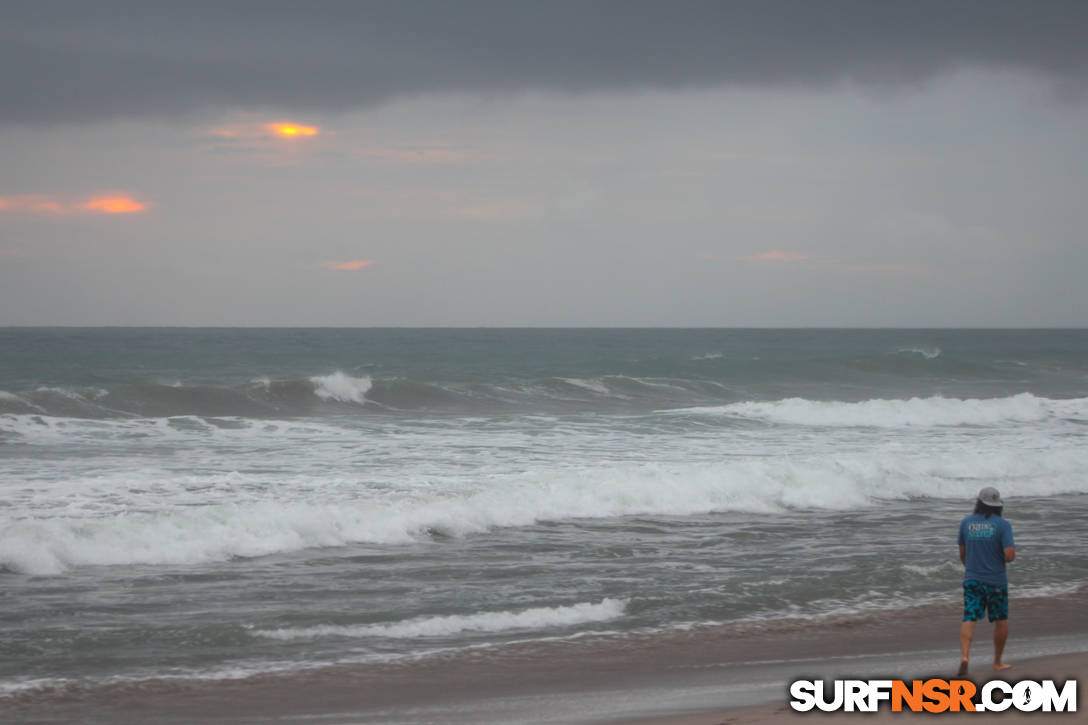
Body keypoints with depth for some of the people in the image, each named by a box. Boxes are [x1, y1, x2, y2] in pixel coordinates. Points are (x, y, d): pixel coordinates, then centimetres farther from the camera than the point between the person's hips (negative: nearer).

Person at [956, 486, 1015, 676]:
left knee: (969, 620, -5)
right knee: (1001, 621, 16)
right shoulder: (1002, 525, -10)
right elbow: (1010, 555, -18)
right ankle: (997, 662, 25)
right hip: (996, 581, -2)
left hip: (972, 580, 2)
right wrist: (1010, 556, 7)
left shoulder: (966, 523, 2)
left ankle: (964, 657, -27)